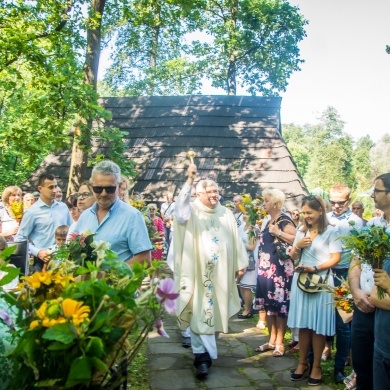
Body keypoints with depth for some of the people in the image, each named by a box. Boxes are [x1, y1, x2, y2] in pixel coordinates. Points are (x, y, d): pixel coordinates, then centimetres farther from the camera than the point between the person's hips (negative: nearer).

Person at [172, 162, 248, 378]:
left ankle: (202, 352, 31)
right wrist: (189, 180, -33)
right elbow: (180, 211, -28)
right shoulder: (192, 212, -5)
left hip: (221, 273, 5)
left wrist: (240, 264, 9)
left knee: (215, 311, 14)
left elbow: (235, 240, 12)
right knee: (200, 312, -3)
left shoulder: (226, 214, 9)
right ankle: (204, 354, 3)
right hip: (198, 272, -4)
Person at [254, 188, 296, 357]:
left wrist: (278, 232, -21)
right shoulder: (266, 221, 16)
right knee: (268, 304, 11)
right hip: (266, 268, 9)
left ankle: (280, 342, 7)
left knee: (280, 304, -3)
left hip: (280, 268, -8)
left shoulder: (285, 220, -10)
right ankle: (272, 340, 21)